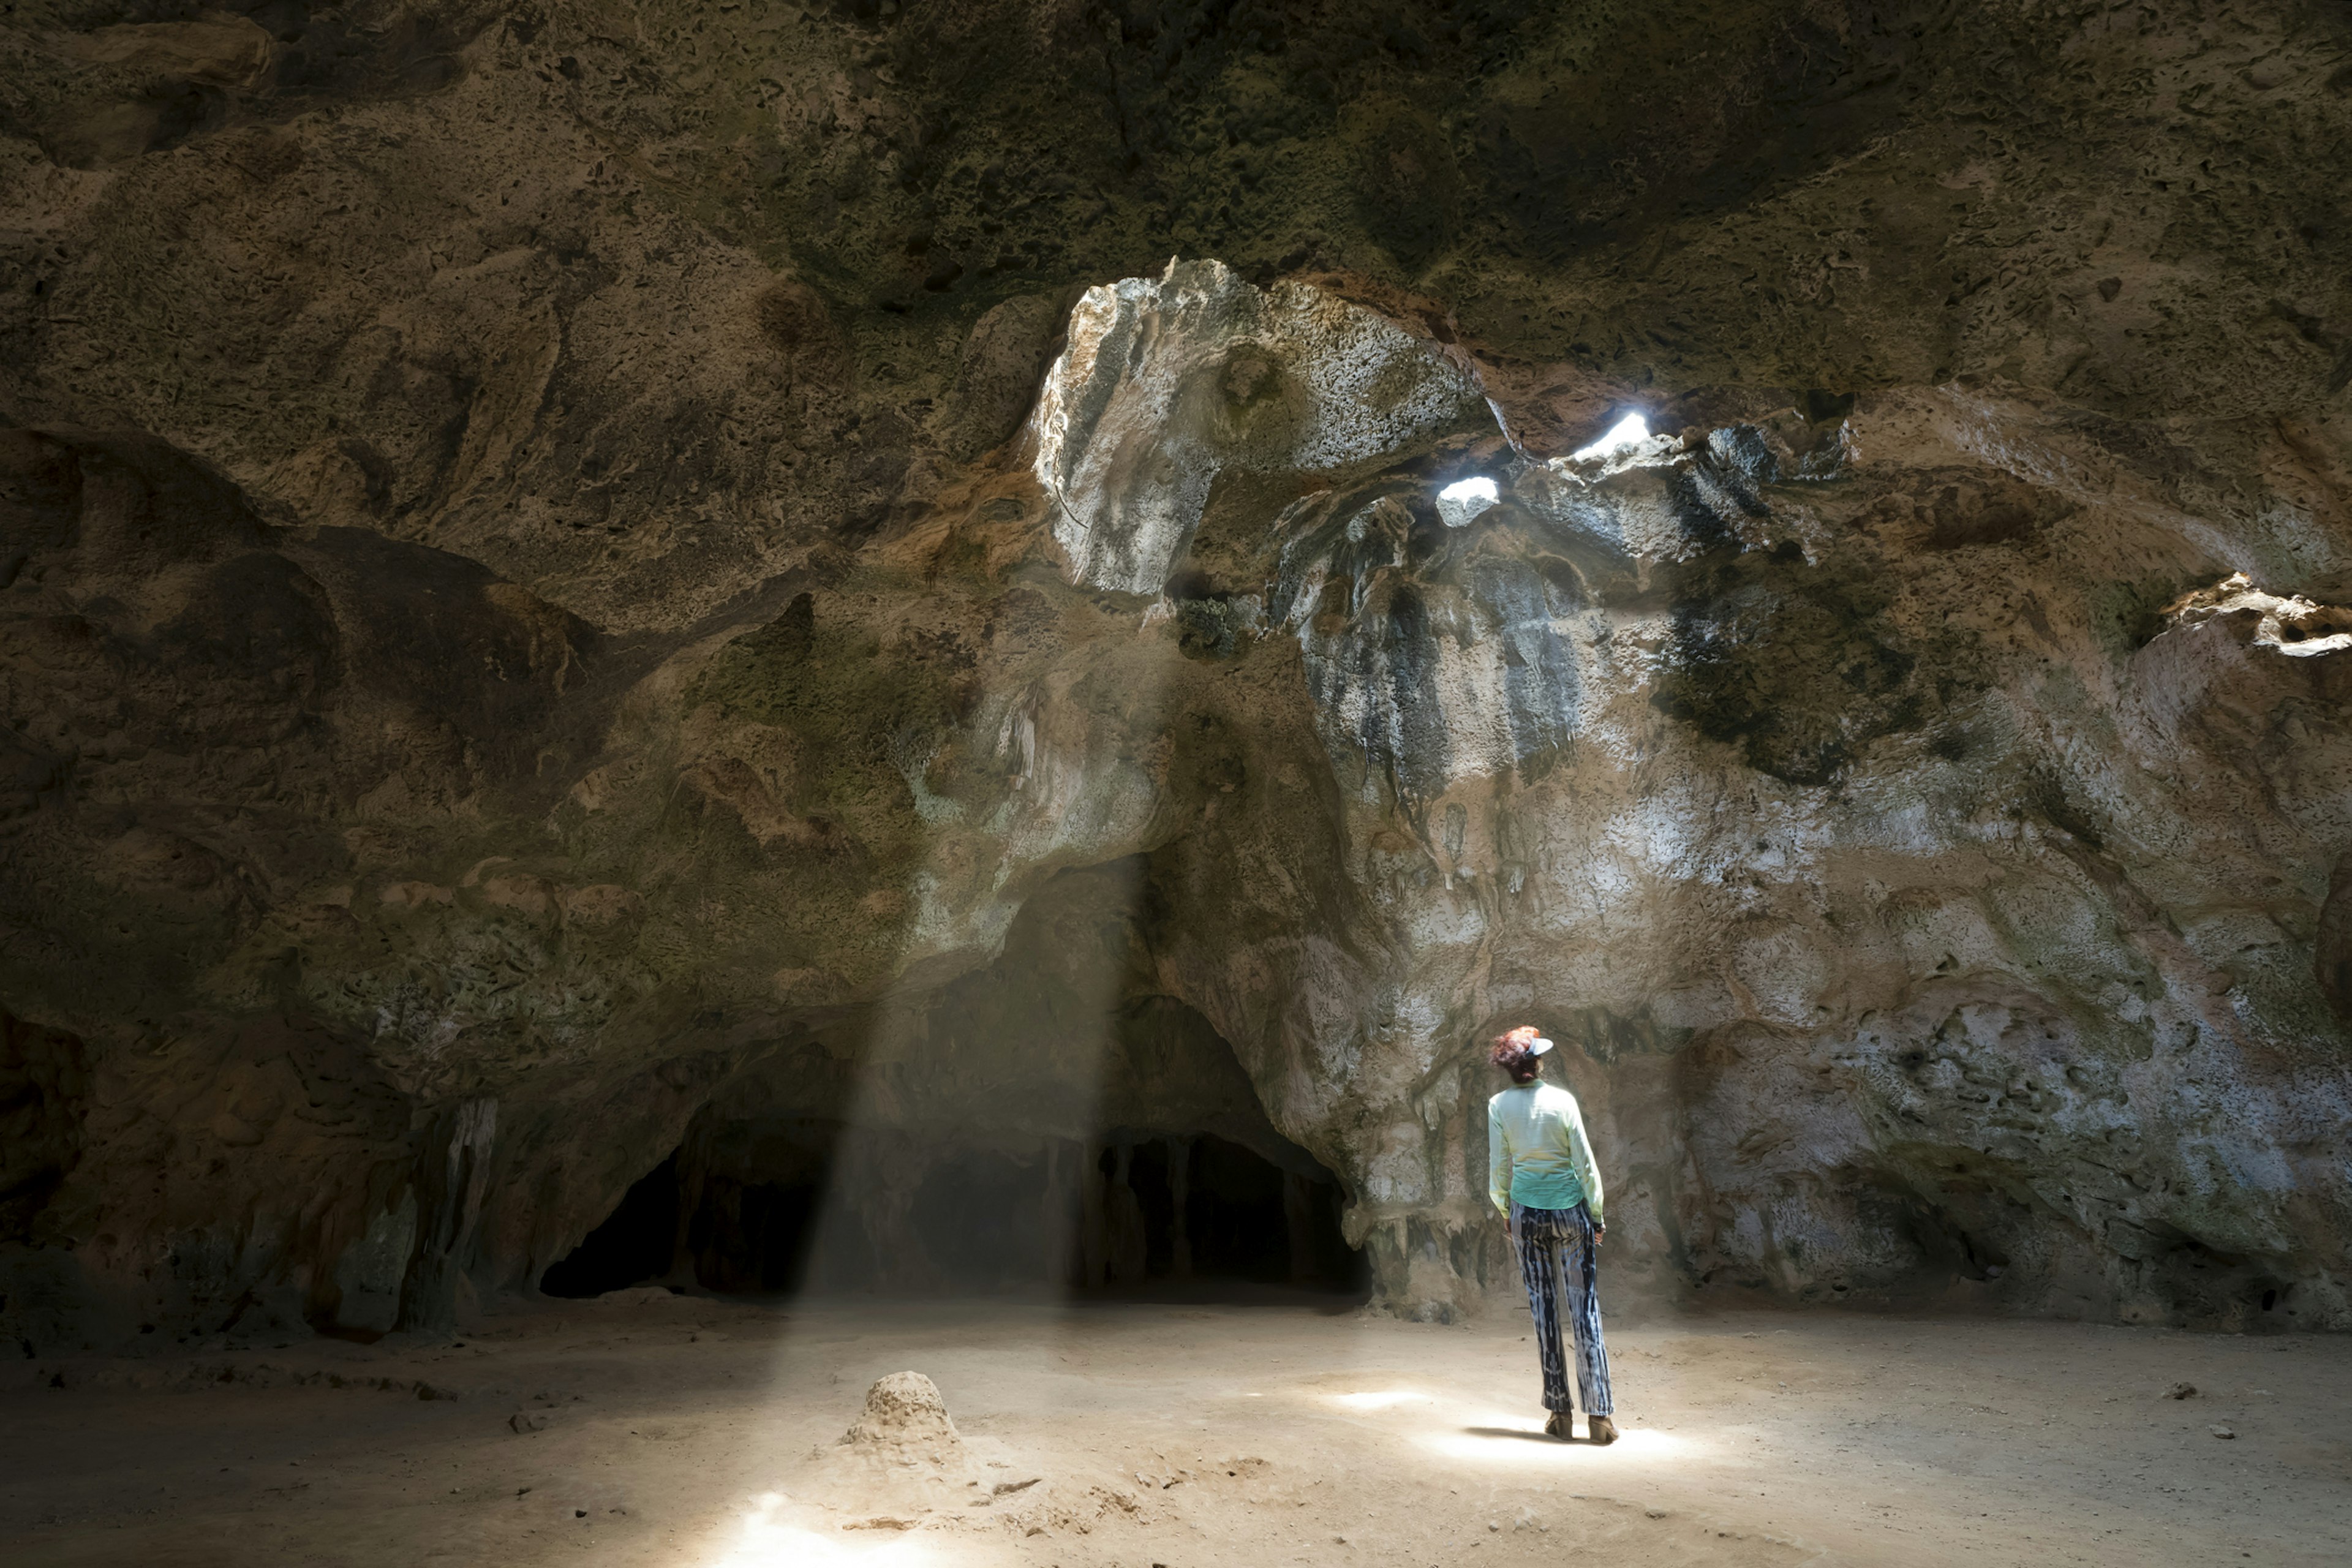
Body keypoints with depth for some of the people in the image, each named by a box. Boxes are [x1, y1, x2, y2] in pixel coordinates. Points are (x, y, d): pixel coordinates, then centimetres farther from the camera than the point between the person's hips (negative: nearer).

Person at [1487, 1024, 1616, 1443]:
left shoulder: (1498, 1107, -6)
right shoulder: (1562, 1100, -10)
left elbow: (1498, 1168, 0)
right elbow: (1585, 1163, -6)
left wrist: (1505, 1210, 15)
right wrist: (1597, 1213, 4)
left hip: (1527, 1214, 2)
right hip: (1570, 1209, -1)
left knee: (1544, 1308, 8)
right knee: (1585, 1306, 4)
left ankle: (1560, 1413, 13)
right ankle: (1599, 1416, 5)